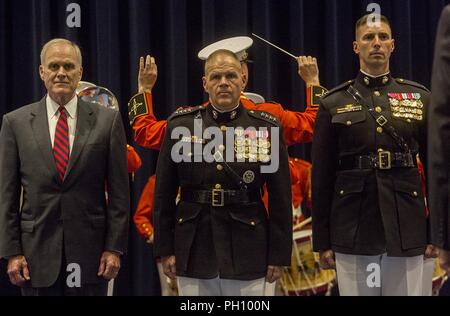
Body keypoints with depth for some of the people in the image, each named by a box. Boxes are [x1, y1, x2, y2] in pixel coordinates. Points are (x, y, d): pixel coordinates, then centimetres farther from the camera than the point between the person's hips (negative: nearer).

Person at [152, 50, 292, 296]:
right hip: (194, 249, 1)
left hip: (247, 251, 0)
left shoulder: (267, 128, 1)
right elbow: (164, 194, 4)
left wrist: (278, 255, -1)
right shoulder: (180, 125, 3)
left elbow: (280, 199, 1)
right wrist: (165, 249, 1)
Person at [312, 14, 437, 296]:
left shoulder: (421, 98, 8)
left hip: (406, 228, 1)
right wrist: (322, 241, 1)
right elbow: (321, 176, 4)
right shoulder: (334, 104, 5)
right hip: (352, 230, 0)